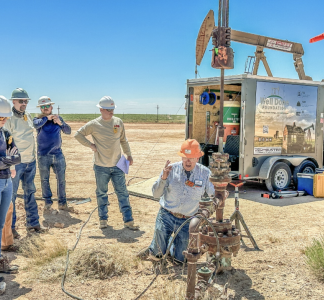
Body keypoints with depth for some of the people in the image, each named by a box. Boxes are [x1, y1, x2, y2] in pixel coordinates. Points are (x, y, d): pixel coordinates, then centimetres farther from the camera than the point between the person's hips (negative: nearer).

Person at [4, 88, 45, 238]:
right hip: (16, 163, -7)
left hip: (30, 162, 7)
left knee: (30, 193, 14)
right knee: (11, 195, 1)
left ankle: (32, 222, 26)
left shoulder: (28, 116, 8)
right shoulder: (9, 119, -13)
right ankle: (10, 227, 13)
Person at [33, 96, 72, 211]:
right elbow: (36, 125, -23)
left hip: (58, 154, 2)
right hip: (43, 155, -2)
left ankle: (62, 203, 14)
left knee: (61, 180, 4)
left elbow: (68, 131, 2)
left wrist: (60, 123, -13)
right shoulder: (38, 119, 1)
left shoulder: (58, 118, 8)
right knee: (44, 180, 7)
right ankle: (48, 202, 20)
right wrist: (46, 118, -18)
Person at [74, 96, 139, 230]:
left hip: (117, 165, 2)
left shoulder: (119, 122, 3)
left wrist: (128, 154, 10)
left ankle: (128, 220, 8)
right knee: (101, 194, 10)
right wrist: (90, 145, -6)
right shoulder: (94, 124, -7)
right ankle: (103, 219, 25)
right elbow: (78, 134, 1)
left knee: (122, 193, 3)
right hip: (101, 166, -2)